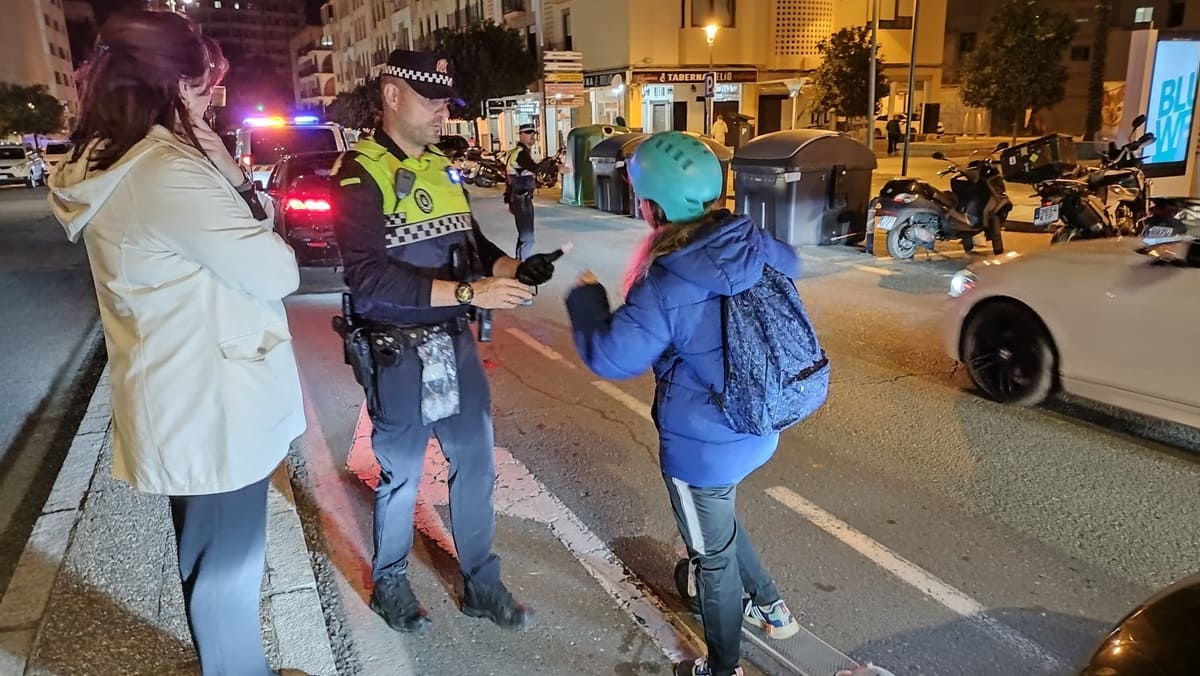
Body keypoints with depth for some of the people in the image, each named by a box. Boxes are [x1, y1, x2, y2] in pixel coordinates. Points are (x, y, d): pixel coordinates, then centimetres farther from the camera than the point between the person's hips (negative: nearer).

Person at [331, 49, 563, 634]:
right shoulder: (359, 176, -14)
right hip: (399, 356, -6)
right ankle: (389, 584, 35)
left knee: (475, 465, 14)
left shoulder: (442, 169, 8)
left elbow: (473, 244, 13)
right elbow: (369, 280, -25)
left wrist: (515, 270, -9)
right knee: (401, 475, 10)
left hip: (456, 346, 7)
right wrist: (470, 292, -30)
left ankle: (481, 584, 32)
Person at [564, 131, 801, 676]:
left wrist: (585, 297, -3)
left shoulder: (665, 287, -28)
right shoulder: (754, 244, -8)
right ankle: (771, 608, 47)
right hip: (758, 427, 7)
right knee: (719, 524, 33)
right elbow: (789, 267, 15)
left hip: (705, 445, -7)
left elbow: (609, 356, -19)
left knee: (714, 554, 15)